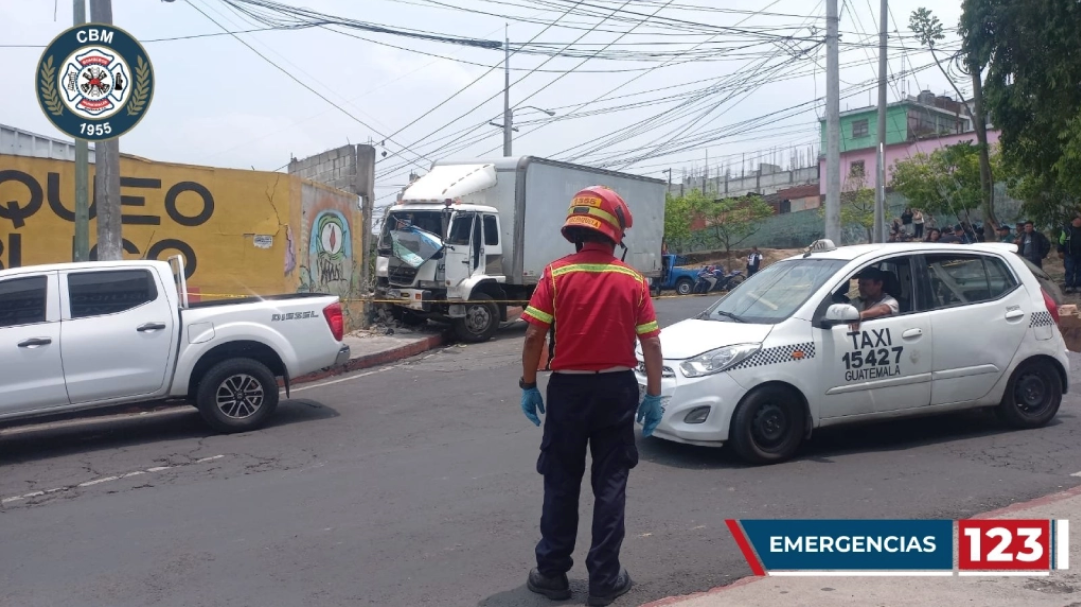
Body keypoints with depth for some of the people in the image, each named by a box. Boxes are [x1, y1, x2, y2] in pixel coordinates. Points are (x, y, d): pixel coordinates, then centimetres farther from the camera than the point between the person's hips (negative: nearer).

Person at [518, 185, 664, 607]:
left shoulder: (556, 275, -6)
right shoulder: (633, 281, -1)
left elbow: (534, 336, -9)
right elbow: (651, 343, -2)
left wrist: (528, 386, 1)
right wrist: (654, 395, 4)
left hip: (568, 387, -1)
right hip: (616, 388, 1)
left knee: (561, 484, 10)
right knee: (610, 485, 9)